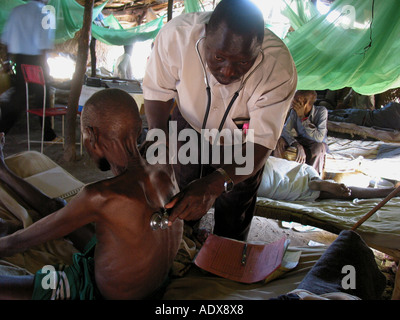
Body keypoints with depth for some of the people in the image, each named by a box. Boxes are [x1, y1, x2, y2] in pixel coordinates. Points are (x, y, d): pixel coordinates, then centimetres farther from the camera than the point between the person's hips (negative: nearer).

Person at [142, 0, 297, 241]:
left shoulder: (279, 69, -38)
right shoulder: (176, 36, -35)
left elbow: (261, 143, -36)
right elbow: (158, 91, -17)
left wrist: (214, 184, -52)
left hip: (240, 145, -1)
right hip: (190, 126, 2)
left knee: (232, 227, 14)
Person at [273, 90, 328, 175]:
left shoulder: (321, 111, -22)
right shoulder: (295, 111, -12)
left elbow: (319, 138, -32)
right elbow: (285, 131, -18)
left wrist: (303, 117, -30)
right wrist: (297, 146, -36)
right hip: (300, 142, 3)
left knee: (320, 146, -37)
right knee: (280, 141, -22)